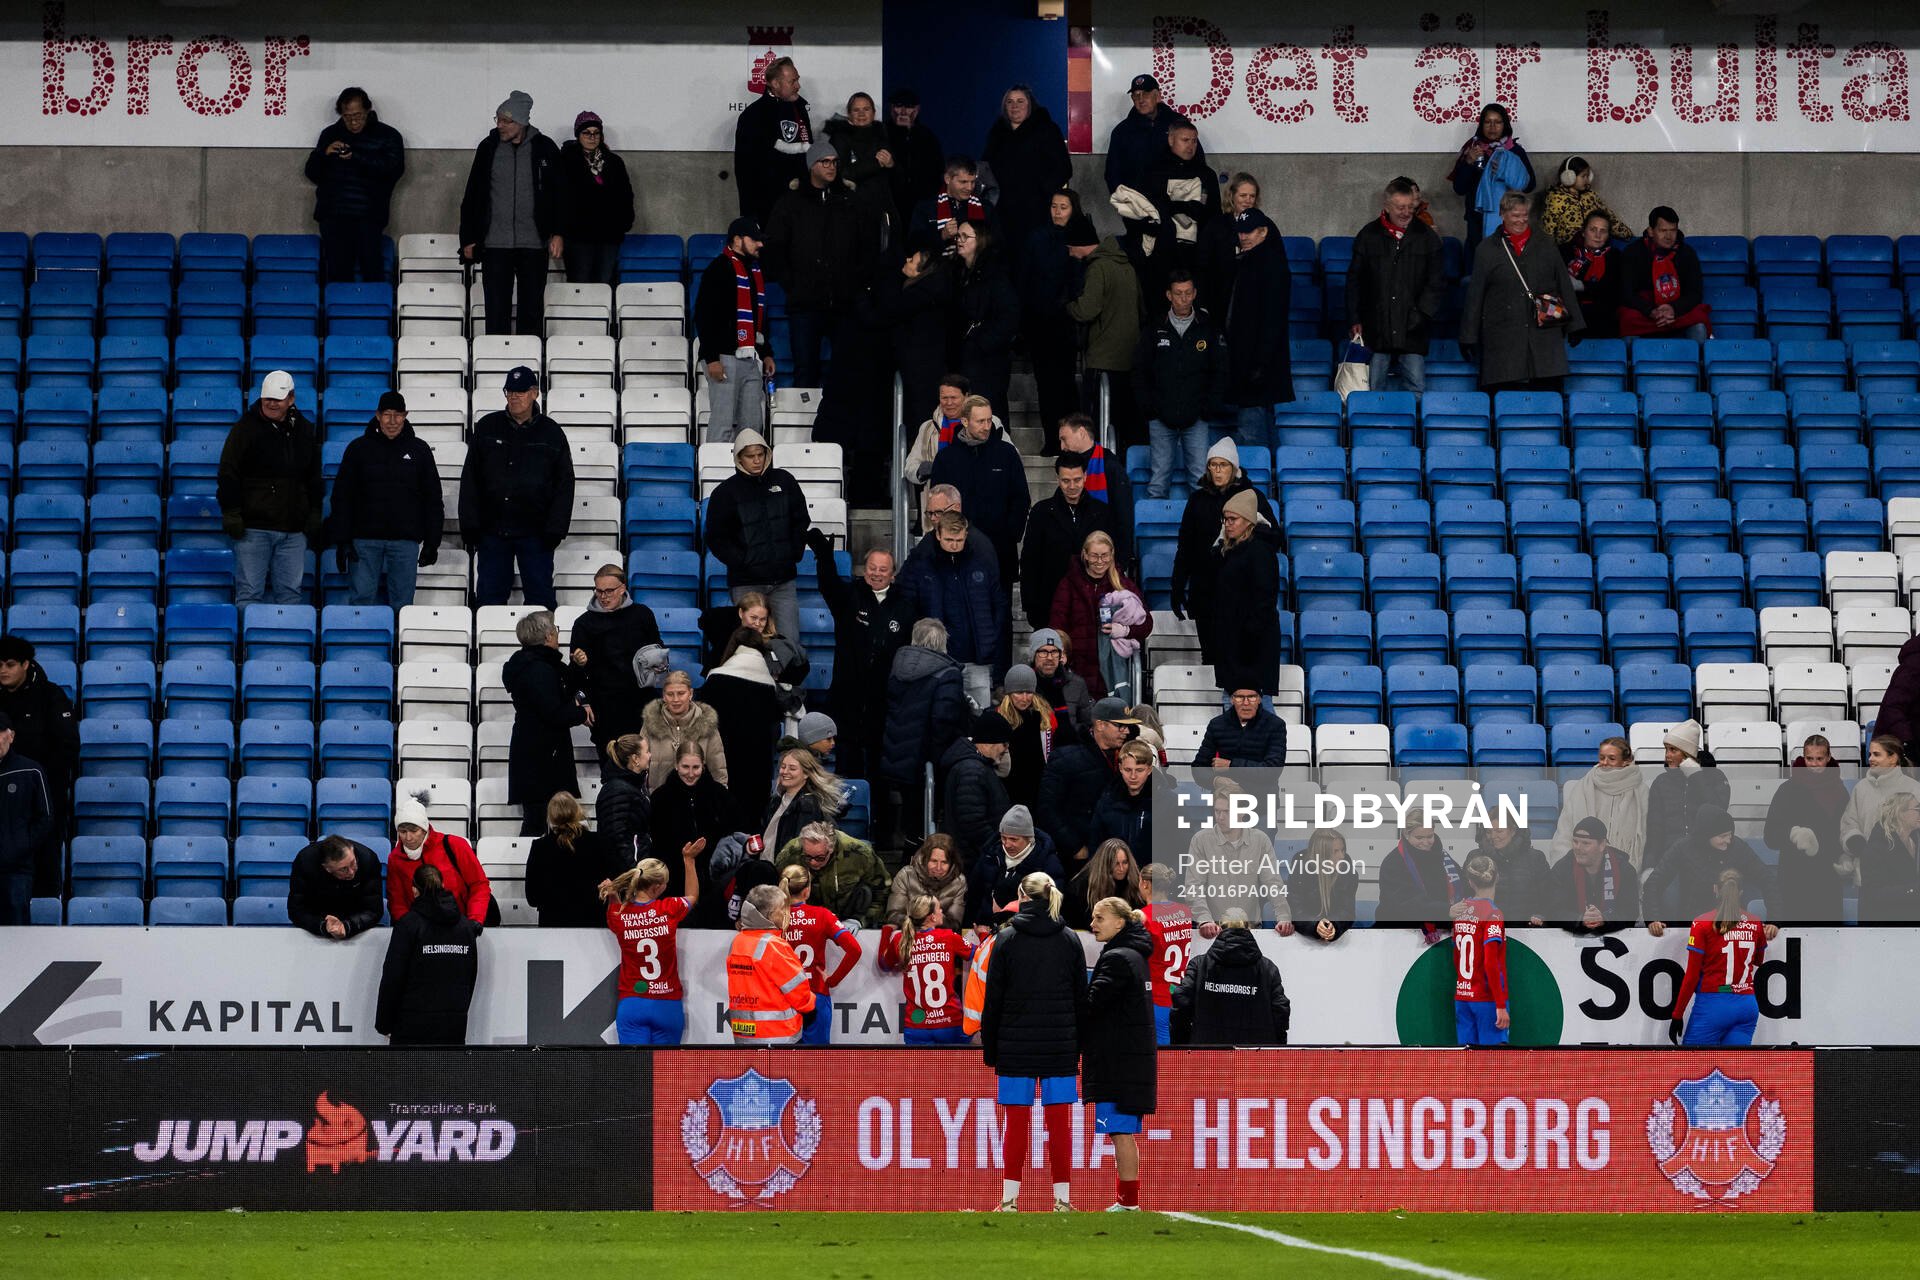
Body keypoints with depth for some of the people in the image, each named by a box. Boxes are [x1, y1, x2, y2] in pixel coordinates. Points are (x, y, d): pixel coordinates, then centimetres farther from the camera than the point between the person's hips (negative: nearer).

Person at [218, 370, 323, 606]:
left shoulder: (305, 431, 12)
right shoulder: (246, 428, 1)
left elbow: (314, 479, 20)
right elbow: (228, 475, -2)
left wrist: (314, 516, 13)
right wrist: (231, 513, -9)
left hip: (293, 531, 4)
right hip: (254, 528, -4)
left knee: (290, 593, 3)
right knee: (249, 592, -6)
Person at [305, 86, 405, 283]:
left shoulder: (388, 136, 6)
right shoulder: (330, 134, 17)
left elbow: (394, 169, -9)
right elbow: (312, 173, 17)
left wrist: (357, 158, -18)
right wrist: (324, 154, -5)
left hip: (369, 216, -3)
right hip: (334, 215, 3)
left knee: (372, 271, -12)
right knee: (337, 274, -1)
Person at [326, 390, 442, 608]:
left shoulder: (419, 450, 8)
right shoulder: (359, 448, 5)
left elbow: (433, 501, 12)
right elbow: (342, 498, 5)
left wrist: (432, 543, 6)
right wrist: (341, 541, -3)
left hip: (405, 540, 1)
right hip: (365, 539, -1)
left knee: (402, 604, 1)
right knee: (361, 600, -4)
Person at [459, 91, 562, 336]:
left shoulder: (544, 149, 1)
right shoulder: (488, 148, 5)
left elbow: (559, 194, 5)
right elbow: (472, 196, 10)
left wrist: (558, 233, -5)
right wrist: (468, 239, 6)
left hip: (534, 244, -1)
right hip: (495, 244, 1)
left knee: (532, 310, 2)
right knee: (496, 310, -2)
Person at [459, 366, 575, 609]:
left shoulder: (551, 433, 4)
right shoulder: (488, 427, 7)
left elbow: (564, 486, 4)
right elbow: (470, 480, 6)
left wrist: (554, 530, -6)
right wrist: (469, 525, -2)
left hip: (535, 534, -1)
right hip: (492, 531, 2)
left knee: (540, 595, -1)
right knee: (489, 595, 3)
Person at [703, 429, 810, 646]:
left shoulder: (784, 481, 8)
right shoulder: (726, 492, -1)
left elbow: (801, 522, 17)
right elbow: (716, 538, 1)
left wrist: (795, 553, 5)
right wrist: (740, 561, -9)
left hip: (783, 579, 2)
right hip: (746, 582, -2)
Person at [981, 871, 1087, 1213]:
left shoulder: (1006, 940, -3)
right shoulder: (1070, 940, 3)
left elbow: (993, 999, -2)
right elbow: (1081, 998, 6)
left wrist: (990, 1048, 5)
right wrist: (1077, 1047, 13)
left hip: (1016, 1047, -2)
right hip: (1061, 1045, 2)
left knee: (1016, 1124, 1)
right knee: (1059, 1123, 4)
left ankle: (1010, 1198, -1)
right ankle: (1062, 1200, 4)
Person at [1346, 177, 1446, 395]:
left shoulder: (1427, 237, 6)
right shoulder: (1369, 236, 7)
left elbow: (1437, 283, 5)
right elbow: (1354, 282, 10)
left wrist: (1421, 314, -7)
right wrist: (1354, 320, 2)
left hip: (1412, 331, -1)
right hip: (1375, 330, 1)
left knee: (1416, 388, -6)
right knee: (1373, 391, 0)